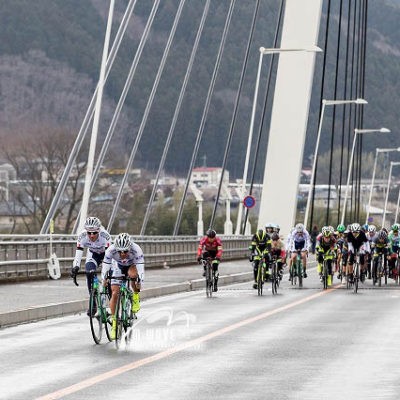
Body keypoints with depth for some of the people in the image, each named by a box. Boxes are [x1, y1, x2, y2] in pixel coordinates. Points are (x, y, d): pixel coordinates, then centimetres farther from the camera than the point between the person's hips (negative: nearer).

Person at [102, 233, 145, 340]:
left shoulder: (136, 250, -37)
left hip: (132, 265, -1)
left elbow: (140, 269, -39)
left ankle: (136, 296, -8)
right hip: (118, 267, 1)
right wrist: (104, 281, -39)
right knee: (114, 293, -12)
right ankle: (114, 323, -2)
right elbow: (105, 267, -27)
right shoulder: (111, 250, -33)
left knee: (133, 274, -37)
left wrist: (139, 283, -51)